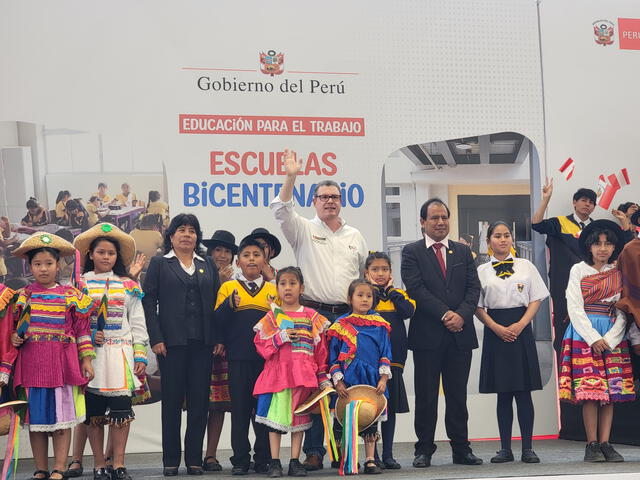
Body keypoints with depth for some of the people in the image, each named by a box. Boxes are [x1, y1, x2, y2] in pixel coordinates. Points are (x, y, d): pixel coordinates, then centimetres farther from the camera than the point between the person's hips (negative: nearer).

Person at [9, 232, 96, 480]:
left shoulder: (70, 296, 4)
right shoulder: (22, 296, 9)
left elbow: (82, 329, 5)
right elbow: (14, 327, 17)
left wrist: (86, 360, 1)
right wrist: (14, 339, -4)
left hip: (62, 361, -2)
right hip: (31, 362, 2)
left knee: (62, 416, -2)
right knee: (35, 416, 4)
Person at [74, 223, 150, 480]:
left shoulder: (129, 286, 10)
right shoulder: (80, 284, 7)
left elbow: (138, 324, 8)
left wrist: (140, 356, 1)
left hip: (121, 355, 1)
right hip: (92, 354, -1)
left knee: (121, 410, -3)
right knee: (94, 412, 1)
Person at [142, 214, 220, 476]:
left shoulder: (208, 266, 15)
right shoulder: (159, 264, 7)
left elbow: (216, 301, 12)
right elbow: (149, 301, 1)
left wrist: (218, 338, 2)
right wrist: (155, 338, -9)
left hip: (202, 342, 3)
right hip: (172, 341, -2)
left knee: (199, 400, 2)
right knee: (172, 400, 1)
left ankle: (194, 458, 8)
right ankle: (171, 460, 6)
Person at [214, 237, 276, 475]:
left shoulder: (273, 290, 11)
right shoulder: (228, 288, 7)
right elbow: (217, 322, -2)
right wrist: (229, 305, -19)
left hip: (267, 357, 1)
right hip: (238, 358, -1)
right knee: (240, 408, 2)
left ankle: (264, 459, 11)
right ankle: (240, 460, 8)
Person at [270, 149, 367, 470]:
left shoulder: (355, 236, 16)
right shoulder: (304, 230, 6)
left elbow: (368, 274, 21)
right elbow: (281, 210, -11)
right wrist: (291, 178, -22)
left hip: (348, 317, 3)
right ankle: (314, 451, -1)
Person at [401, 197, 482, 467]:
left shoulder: (463, 252, 14)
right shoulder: (412, 252, 2)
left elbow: (474, 288, 7)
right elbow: (416, 288, -9)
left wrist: (461, 314, -11)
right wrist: (445, 314, -16)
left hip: (460, 333, 3)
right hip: (427, 334, -3)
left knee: (458, 395, 7)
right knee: (426, 396, 1)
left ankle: (461, 449, 13)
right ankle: (424, 450, 9)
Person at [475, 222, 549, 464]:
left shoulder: (526, 266, 8)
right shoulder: (481, 271, 7)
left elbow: (536, 300, 5)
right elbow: (478, 307, 5)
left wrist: (520, 325, -9)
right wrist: (497, 328, -9)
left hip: (521, 330, 0)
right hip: (495, 331, 0)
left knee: (523, 391, -3)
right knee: (503, 393, 2)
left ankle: (527, 448, 1)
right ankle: (505, 448, 7)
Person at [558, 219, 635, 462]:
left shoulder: (619, 273, 9)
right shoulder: (578, 270, 3)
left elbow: (623, 310, 4)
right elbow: (575, 308, -3)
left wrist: (610, 339, -10)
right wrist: (594, 339, -12)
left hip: (613, 336, 3)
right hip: (584, 333, -3)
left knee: (612, 389, -2)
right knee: (590, 390, -8)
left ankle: (605, 443, 1)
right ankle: (592, 445, -6)